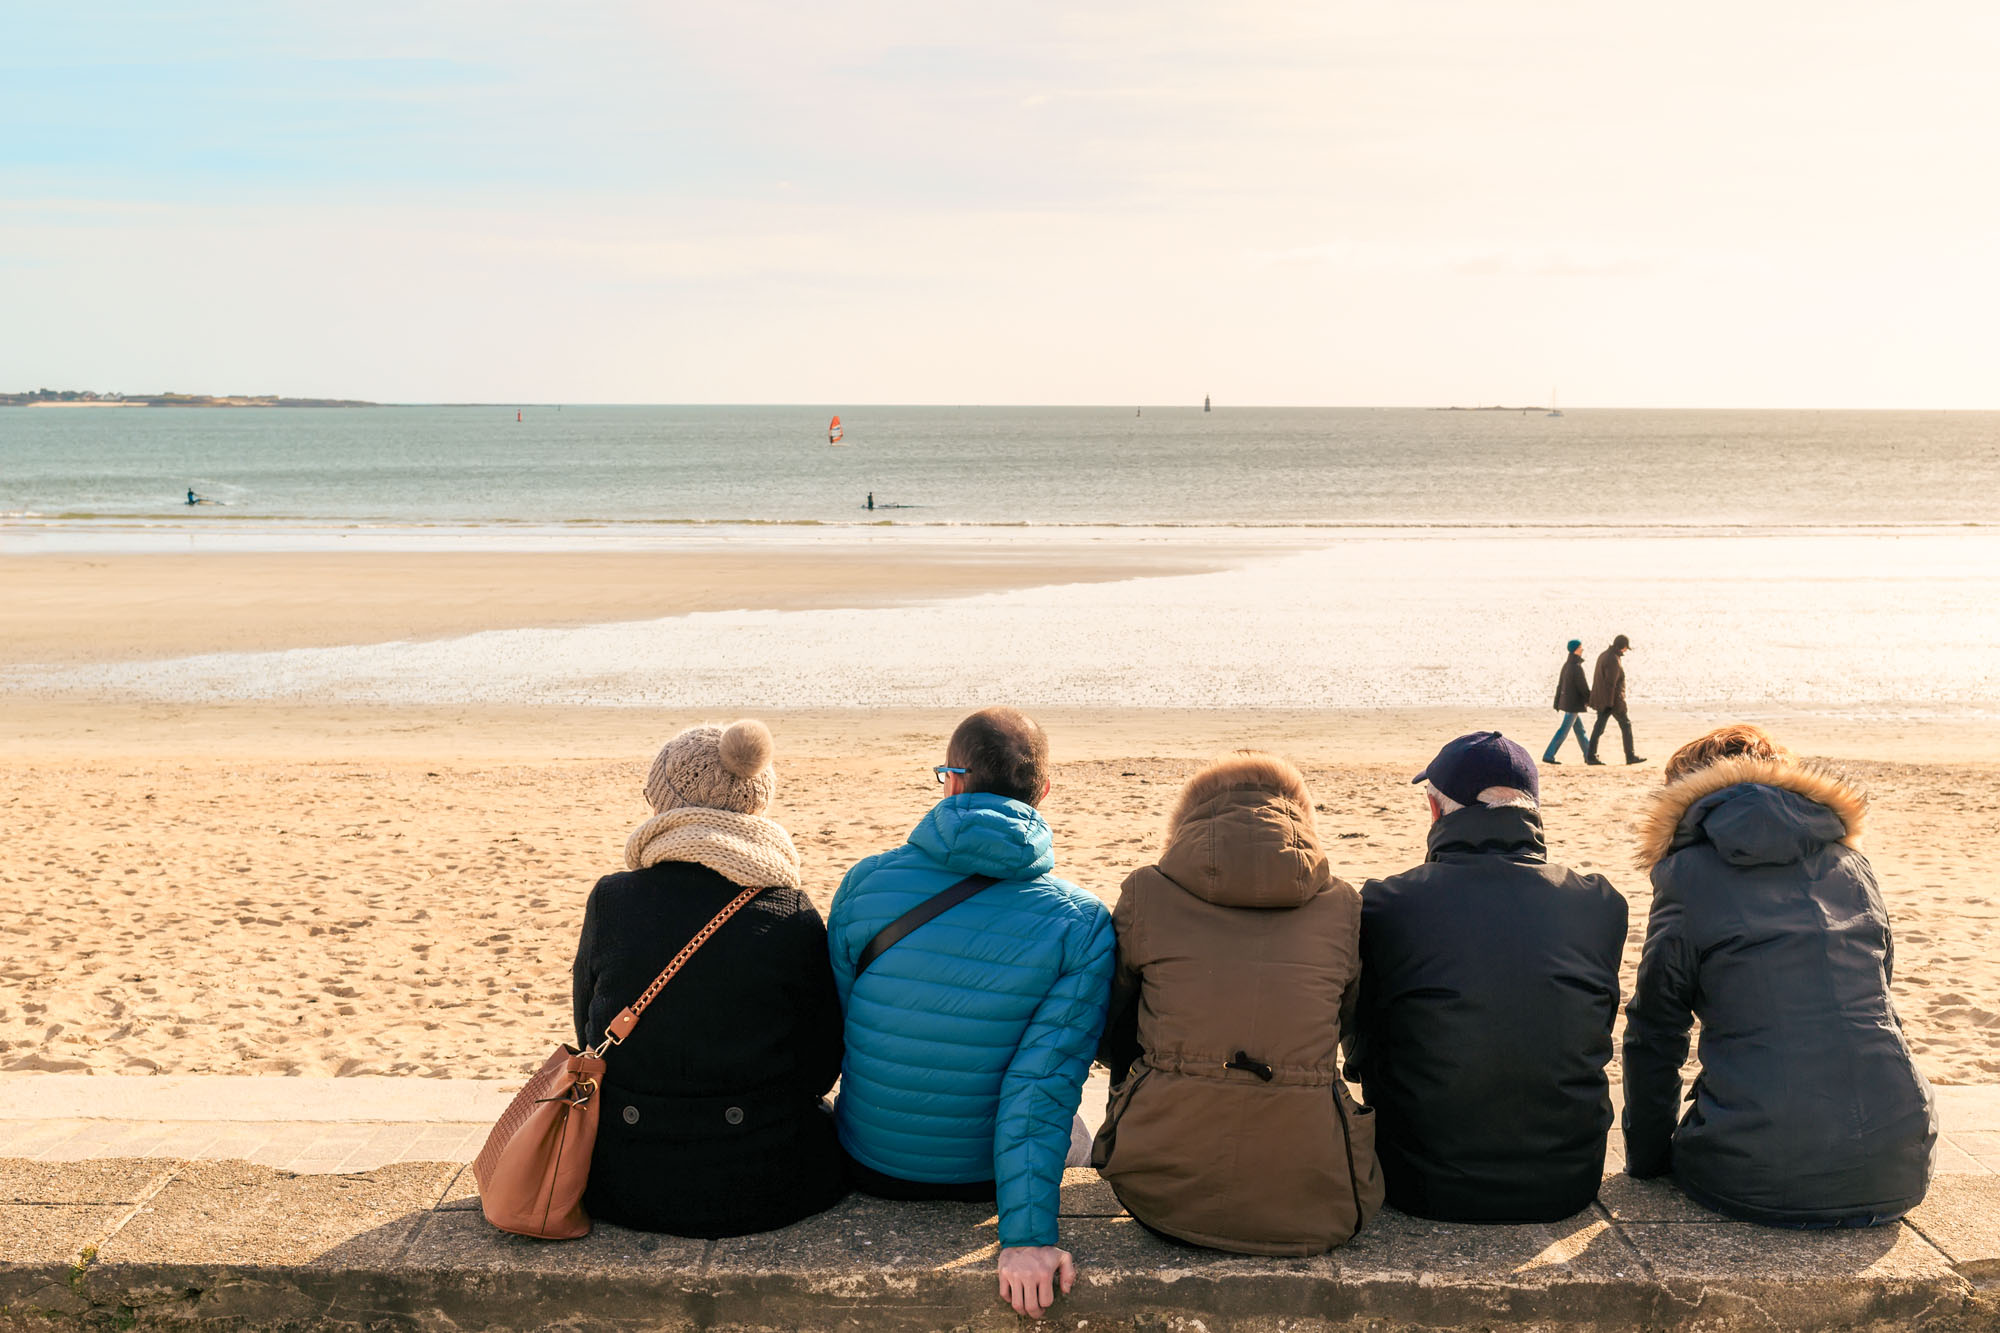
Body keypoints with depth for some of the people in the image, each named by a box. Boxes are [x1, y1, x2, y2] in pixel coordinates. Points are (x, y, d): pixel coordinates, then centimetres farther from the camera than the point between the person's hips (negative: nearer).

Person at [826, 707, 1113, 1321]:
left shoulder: (866, 881, -14)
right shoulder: (1082, 924, -19)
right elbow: (1042, 1089, -25)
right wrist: (1026, 1237, -24)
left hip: (870, 1167, 1)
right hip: (986, 1178, -1)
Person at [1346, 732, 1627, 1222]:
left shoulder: (1383, 906, -11)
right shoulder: (1601, 904, -5)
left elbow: (1361, 1051, 2)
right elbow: (1591, 1042, 7)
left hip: (1427, 1192, -2)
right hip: (1567, 1186, 2)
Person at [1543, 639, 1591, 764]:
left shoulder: (1566, 665, 8)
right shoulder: (1576, 667, -19)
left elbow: (1560, 684, 12)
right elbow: (1583, 687, -15)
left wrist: (1557, 702, 16)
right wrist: (1590, 700, 1)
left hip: (1565, 701, 9)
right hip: (1574, 703, -9)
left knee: (1579, 729, 15)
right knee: (1564, 730, -5)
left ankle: (1588, 755, 22)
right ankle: (1548, 756, -5)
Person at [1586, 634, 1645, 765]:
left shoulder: (1604, 655, 10)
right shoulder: (1613, 660, -21)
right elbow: (1610, 683, -23)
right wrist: (1610, 703, -23)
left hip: (1601, 699, 9)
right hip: (1614, 700, -9)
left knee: (1599, 726, 7)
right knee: (1626, 725, 5)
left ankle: (1590, 756, 1)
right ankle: (1631, 756, 11)